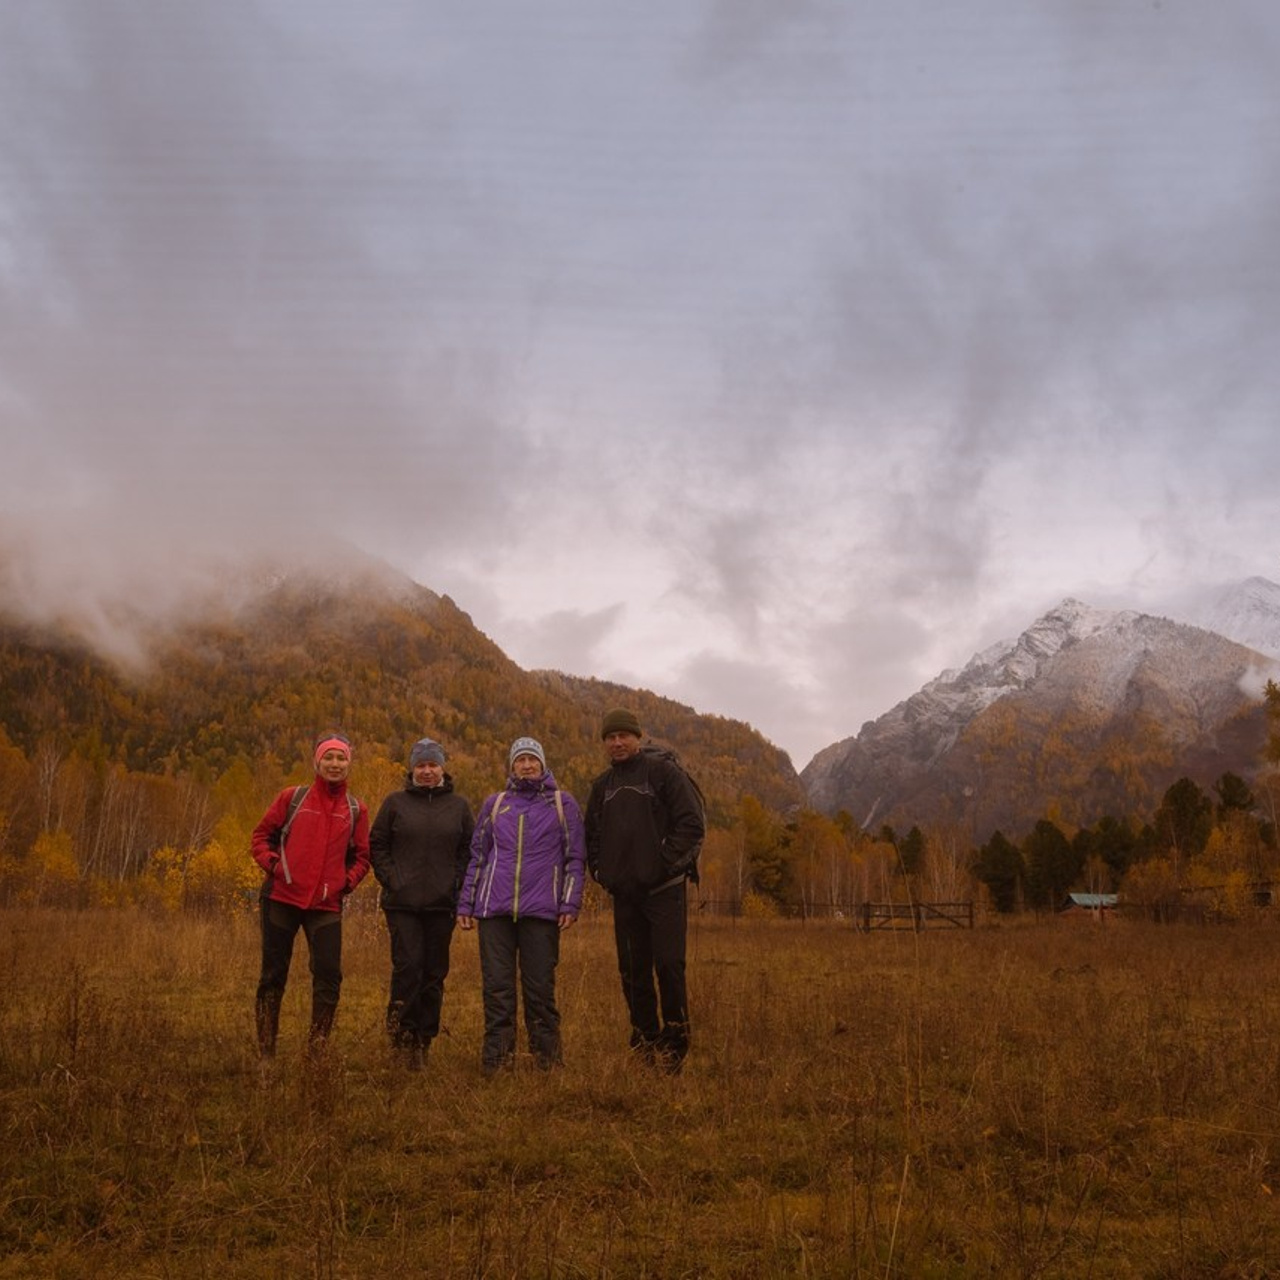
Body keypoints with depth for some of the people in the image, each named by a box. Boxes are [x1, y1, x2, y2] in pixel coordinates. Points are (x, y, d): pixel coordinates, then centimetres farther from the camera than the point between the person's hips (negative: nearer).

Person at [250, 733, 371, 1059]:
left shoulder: (356, 810, 5)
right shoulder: (292, 797, 1)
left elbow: (361, 856, 12)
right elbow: (262, 834, 7)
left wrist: (346, 882, -3)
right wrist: (272, 864, -8)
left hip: (326, 905, 1)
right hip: (282, 898, -1)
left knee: (329, 974, -6)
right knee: (273, 974, 7)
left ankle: (317, 1048, 10)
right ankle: (265, 1051, 20)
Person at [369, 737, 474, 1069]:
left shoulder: (458, 806, 8)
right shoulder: (395, 803, 4)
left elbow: (469, 851, 11)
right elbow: (377, 845, 6)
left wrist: (457, 886, -1)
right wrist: (391, 881, -4)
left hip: (442, 904, 2)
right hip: (402, 903, -2)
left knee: (434, 973, 6)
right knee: (408, 964, -13)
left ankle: (423, 1040, 17)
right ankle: (401, 1029, 3)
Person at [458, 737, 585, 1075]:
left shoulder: (563, 804, 9)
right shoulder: (494, 804, 15)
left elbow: (574, 857, 7)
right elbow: (477, 855, 17)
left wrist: (571, 903, -3)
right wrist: (466, 903, 11)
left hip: (542, 910, -2)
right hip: (494, 908, 2)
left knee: (540, 987, 1)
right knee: (497, 987, 2)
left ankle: (547, 1059, 12)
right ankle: (496, 1057, 9)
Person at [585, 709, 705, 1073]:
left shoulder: (664, 772, -3)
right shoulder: (602, 785, 15)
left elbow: (692, 823, -8)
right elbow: (592, 834, 25)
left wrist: (667, 862, -12)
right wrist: (599, 869, 11)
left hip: (663, 888, -5)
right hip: (623, 892, 5)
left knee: (668, 964, -8)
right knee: (633, 970, 9)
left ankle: (674, 1042, 4)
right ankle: (644, 1041, 20)